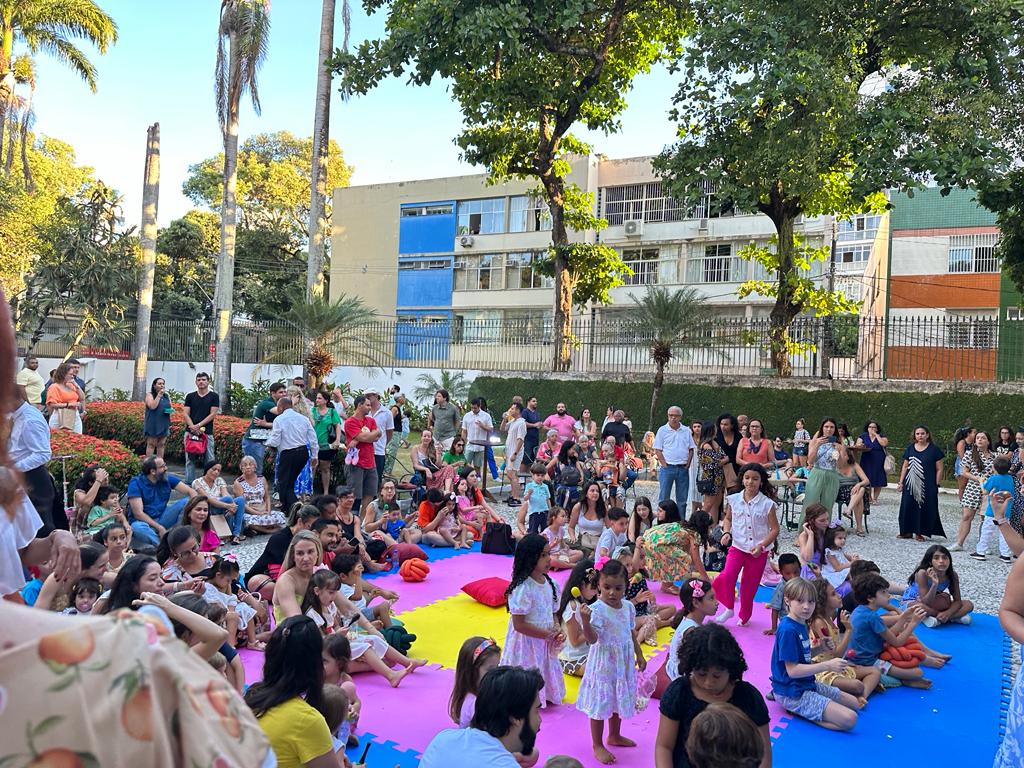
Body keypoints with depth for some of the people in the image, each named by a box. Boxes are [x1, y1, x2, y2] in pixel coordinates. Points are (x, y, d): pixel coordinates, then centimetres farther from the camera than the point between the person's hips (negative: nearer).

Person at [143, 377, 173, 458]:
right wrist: (159, 395, -14)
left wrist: (171, 410, 0)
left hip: (164, 424, 5)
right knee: (151, 444, -4)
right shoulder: (149, 395, -1)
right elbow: (152, 406, -16)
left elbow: (170, 408, 24)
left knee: (161, 445, 6)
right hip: (153, 424, -5)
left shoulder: (167, 397, 15)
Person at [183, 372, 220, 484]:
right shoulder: (190, 396, 11)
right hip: (191, 432, 2)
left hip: (207, 433, -2)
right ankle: (189, 483, 12)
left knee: (209, 461, -1)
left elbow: (213, 415, -3)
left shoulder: (214, 396, 4)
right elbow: (186, 414, 5)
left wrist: (198, 425, -11)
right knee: (190, 460, 6)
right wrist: (192, 427, -11)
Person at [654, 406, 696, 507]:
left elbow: (691, 449, 12)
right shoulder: (662, 430, 2)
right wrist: (664, 464, -10)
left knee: (682, 498, 7)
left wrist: (687, 464, 0)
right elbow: (657, 450, -1)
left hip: (683, 468, 3)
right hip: (667, 467, -3)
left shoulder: (687, 431, 10)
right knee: (664, 497, -2)